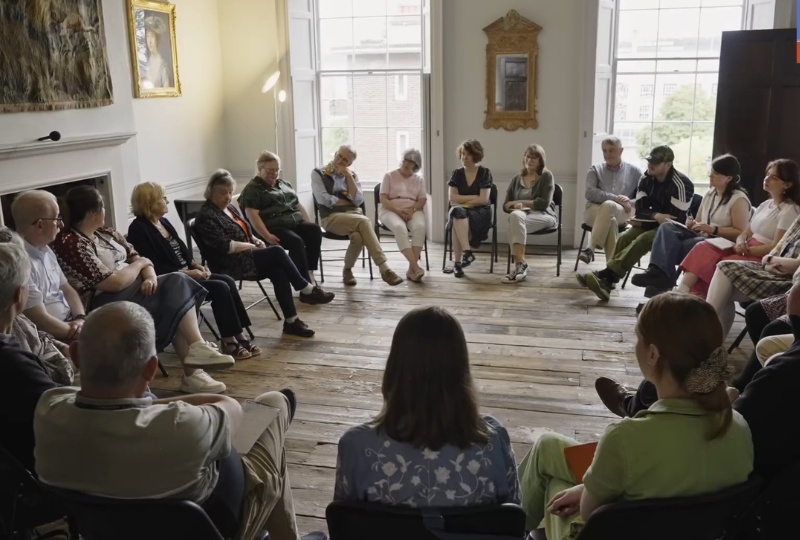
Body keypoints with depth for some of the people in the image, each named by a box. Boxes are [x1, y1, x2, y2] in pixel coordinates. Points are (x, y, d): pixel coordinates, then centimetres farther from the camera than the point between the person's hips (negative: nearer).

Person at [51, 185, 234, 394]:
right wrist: (139, 264, -3)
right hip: (106, 304, -9)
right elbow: (114, 283, -21)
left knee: (178, 282, -16)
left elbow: (137, 258, 12)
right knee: (178, 290, -21)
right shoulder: (70, 244, -15)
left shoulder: (105, 232, 13)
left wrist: (151, 278, -10)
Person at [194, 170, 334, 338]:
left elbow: (245, 233, 24)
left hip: (245, 257, 8)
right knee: (277, 252, -23)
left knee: (278, 270, -21)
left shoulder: (230, 208, 16)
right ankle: (308, 290, -12)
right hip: (231, 264, -8)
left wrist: (256, 240, 2)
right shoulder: (206, 216, -12)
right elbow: (225, 246, -21)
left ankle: (291, 321, -23)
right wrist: (252, 246, -12)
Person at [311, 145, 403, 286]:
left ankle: (347, 270, -12)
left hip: (354, 215, 3)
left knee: (357, 237, -36)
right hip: (331, 217, -3)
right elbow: (323, 199, -9)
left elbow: (358, 201, 1)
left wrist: (349, 177, -4)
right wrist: (347, 202, 0)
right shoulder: (318, 174, 6)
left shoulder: (352, 175, 17)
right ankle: (384, 269, -34)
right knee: (364, 222, -33)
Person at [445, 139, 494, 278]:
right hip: (460, 211, 2)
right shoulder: (457, 173, 11)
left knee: (457, 221, -35)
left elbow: (483, 199, -7)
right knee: (458, 212, -37)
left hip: (480, 212, -2)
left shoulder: (485, 173, 2)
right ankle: (467, 252, -46)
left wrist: (463, 202, -8)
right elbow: (453, 198, 1)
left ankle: (458, 262, -34)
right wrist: (473, 197, -5)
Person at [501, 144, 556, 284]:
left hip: (543, 216, -4)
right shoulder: (516, 179, 18)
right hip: (522, 215, 4)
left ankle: (519, 266, -41)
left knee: (515, 219, -36)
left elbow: (544, 203, -8)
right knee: (515, 215, -36)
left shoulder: (546, 176, 5)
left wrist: (520, 202, -8)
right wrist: (516, 206, -11)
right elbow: (506, 206, 13)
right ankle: (521, 264, -42)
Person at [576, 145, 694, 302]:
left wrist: (646, 219, -12)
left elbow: (676, 219, -21)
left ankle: (605, 276, -41)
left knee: (642, 240, -32)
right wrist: (656, 216, -25)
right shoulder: (646, 180, 1)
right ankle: (607, 280, -36)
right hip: (652, 223, 6)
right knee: (624, 238, -21)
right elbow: (640, 210, -2)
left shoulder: (680, 184, -19)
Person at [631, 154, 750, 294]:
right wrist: (692, 224, -5)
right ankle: (659, 271, -41)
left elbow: (741, 233, -13)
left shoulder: (739, 199, -6)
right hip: (701, 238, 7)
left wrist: (712, 229, -19)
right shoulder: (710, 194, 17)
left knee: (674, 247, -30)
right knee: (667, 227, -21)